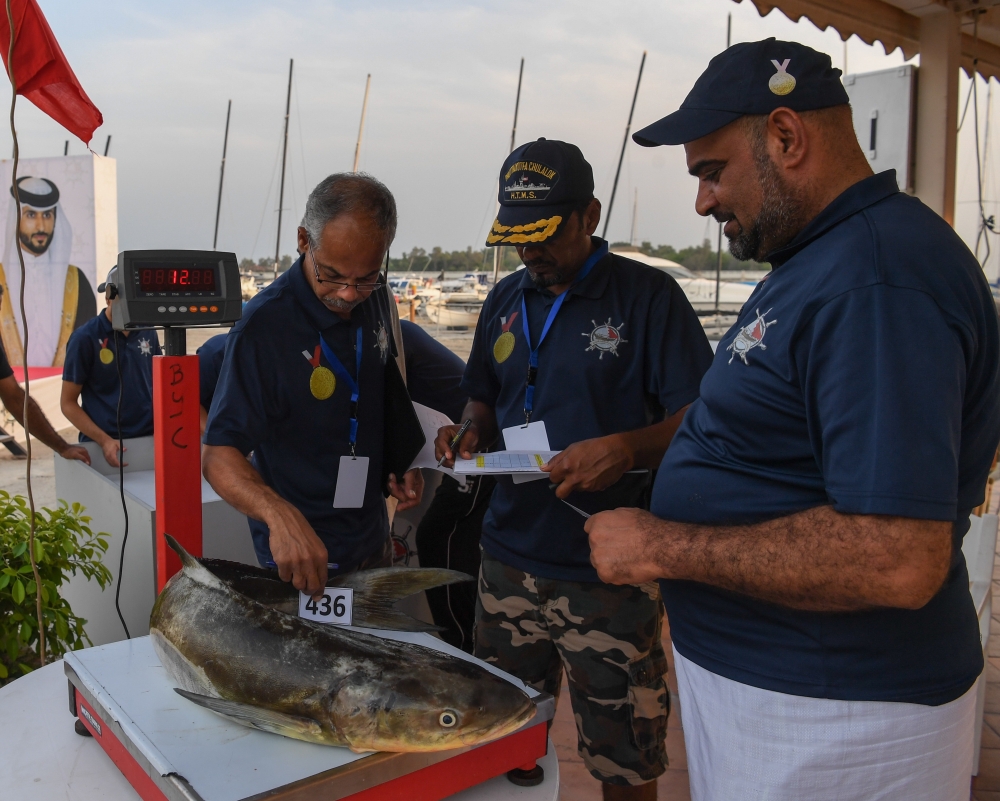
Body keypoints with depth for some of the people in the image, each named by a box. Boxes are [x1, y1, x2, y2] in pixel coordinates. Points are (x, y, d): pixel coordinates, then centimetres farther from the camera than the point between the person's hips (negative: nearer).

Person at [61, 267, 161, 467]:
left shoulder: (148, 332, 4)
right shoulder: (86, 337, -7)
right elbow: (68, 402, -5)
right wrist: (104, 440, -17)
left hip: (149, 441, 3)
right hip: (103, 445, -3)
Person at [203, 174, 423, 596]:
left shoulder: (374, 298, -4)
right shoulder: (264, 324, -24)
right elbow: (219, 457, -25)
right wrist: (278, 514, -43)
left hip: (373, 540, 7)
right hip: (302, 559, -7)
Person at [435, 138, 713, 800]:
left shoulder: (647, 295, -7)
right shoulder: (506, 300, 12)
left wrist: (626, 449, -27)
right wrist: (472, 433, 0)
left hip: (609, 574, -5)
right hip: (511, 557, 6)